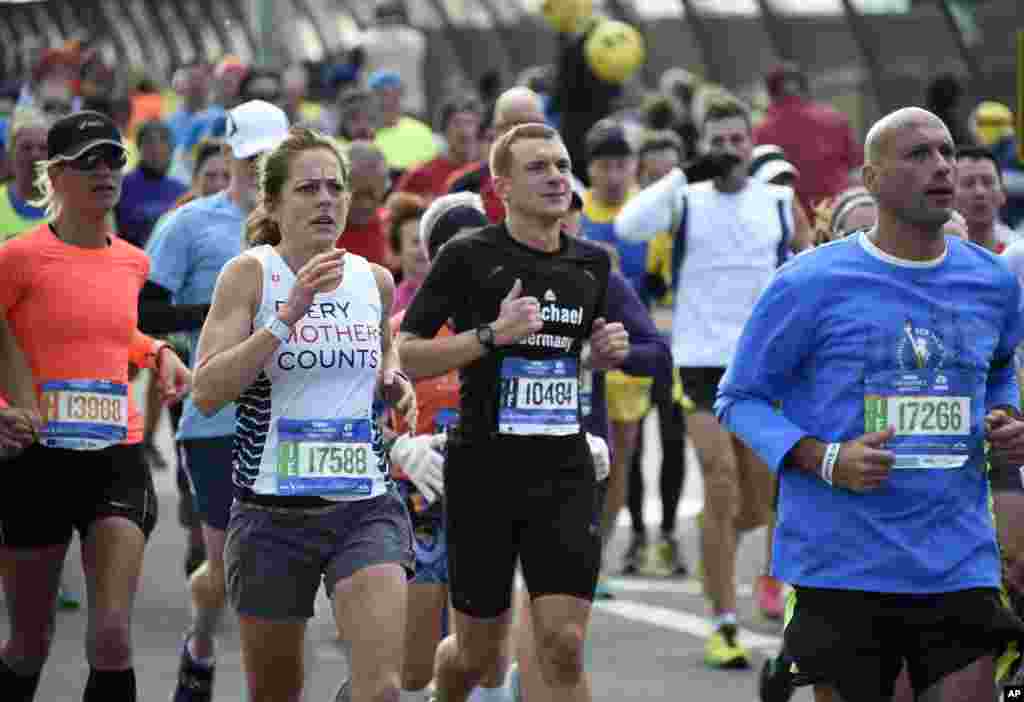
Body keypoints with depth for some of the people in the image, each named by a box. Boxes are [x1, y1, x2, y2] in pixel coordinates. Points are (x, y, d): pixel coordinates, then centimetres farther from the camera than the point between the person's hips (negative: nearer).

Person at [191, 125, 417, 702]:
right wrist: (288, 314, -21)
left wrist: (395, 381, 5)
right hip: (273, 507, -2)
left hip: (366, 504, 2)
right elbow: (207, 393, -15)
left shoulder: (375, 280, 6)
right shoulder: (250, 273, -6)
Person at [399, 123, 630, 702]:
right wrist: (490, 334, -20)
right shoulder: (469, 258, -6)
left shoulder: (592, 263, 9)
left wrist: (607, 351, 3)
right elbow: (403, 357, -8)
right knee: (480, 652, 7)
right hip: (484, 474, -3)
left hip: (565, 477, 3)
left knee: (564, 646, -9)